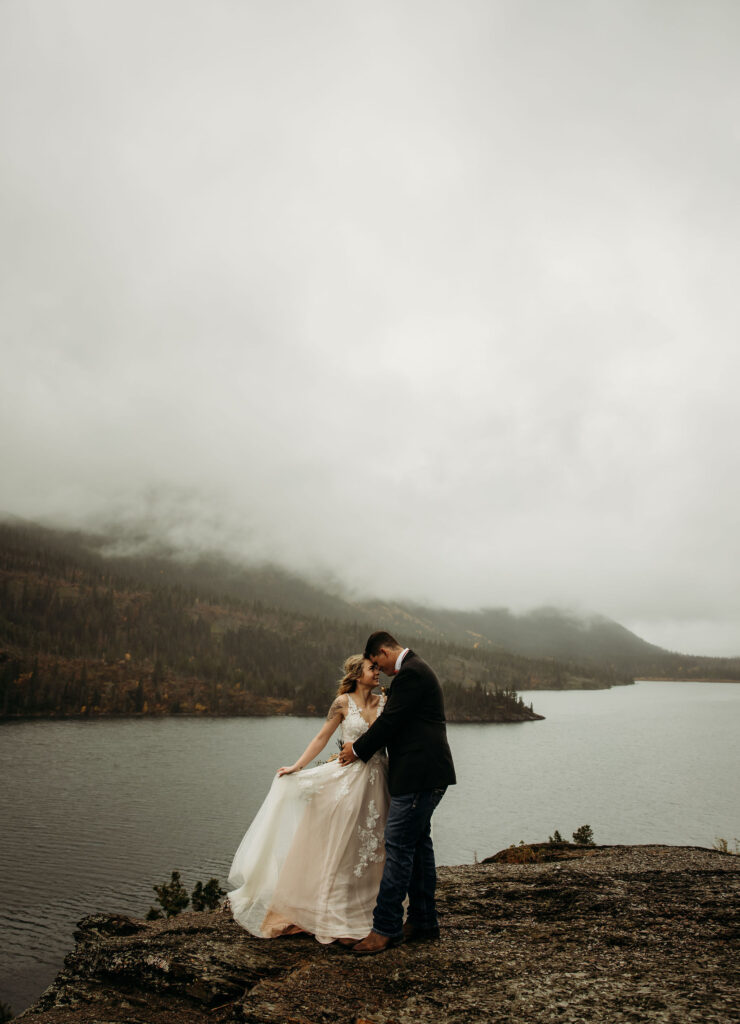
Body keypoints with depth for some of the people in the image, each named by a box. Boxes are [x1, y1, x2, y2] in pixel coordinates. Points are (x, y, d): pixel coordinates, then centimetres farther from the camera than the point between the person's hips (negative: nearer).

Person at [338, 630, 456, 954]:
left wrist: (358, 749, -3)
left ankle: (386, 928, 0)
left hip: (418, 775, -11)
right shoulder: (416, 669, 17)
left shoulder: (410, 673, -16)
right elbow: (395, 721, 22)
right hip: (423, 773, 11)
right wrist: (362, 746, 19)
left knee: (398, 845, -6)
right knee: (418, 843, 15)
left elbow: (390, 721, -17)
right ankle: (423, 921, 25)